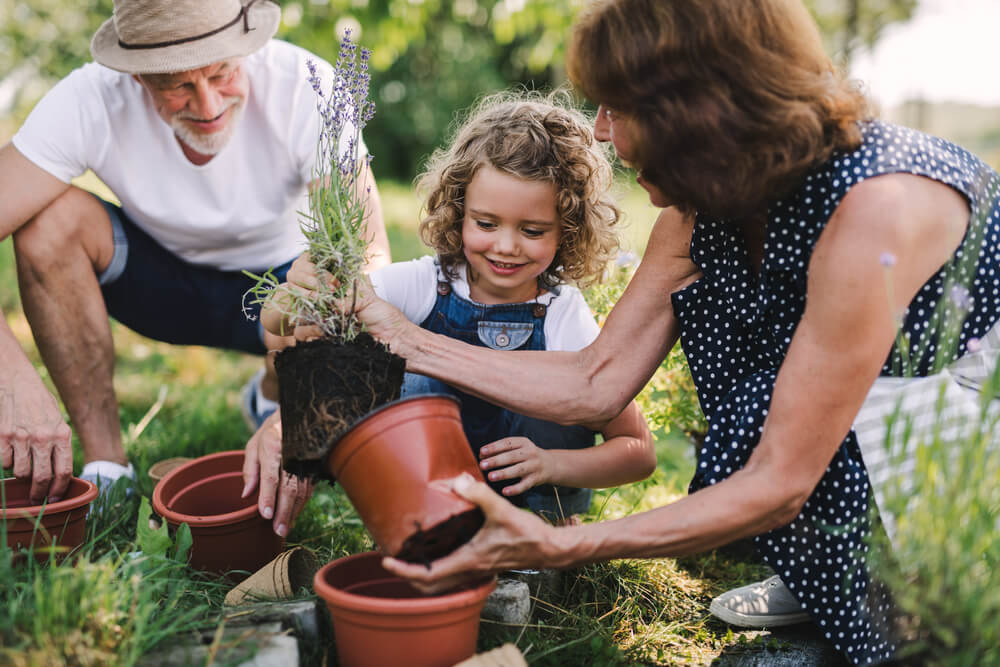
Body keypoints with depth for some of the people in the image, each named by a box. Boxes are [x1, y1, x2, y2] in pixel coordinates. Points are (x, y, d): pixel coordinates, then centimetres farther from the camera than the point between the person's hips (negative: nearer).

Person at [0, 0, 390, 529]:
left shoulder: (303, 86, -30)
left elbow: (369, 257, -36)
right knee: (52, 218, -28)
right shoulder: (89, 102, -27)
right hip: (157, 276, 1)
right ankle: (106, 466, -15)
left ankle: (269, 397, 7)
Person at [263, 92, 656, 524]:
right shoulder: (421, 285, -17)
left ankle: (544, 522, -2)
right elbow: (277, 322, -23)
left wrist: (550, 463, -30)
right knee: (419, 375, -23)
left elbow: (640, 452, -13)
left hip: (527, 492, 0)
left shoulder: (565, 319, -18)